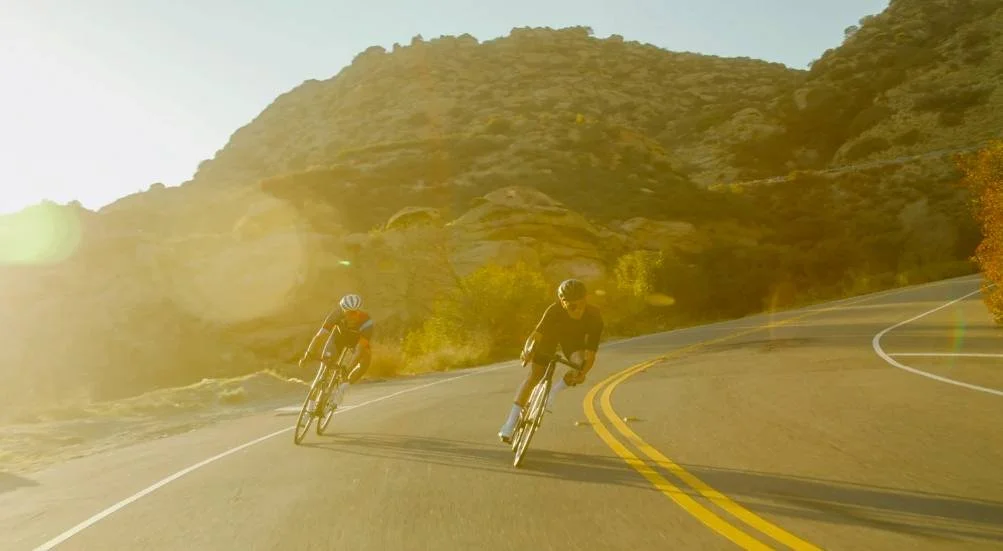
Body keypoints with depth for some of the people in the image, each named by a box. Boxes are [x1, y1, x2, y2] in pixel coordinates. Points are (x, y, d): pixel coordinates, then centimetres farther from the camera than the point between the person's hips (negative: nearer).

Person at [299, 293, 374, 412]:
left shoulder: (366, 321, -37)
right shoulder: (337, 314, -34)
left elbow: (360, 347, -39)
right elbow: (320, 334, -36)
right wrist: (308, 353, -46)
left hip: (358, 339, 0)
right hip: (339, 335, 0)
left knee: (365, 361, -28)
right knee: (326, 360, -22)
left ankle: (343, 387, -15)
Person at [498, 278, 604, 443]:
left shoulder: (594, 316, -34)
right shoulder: (555, 311, -37)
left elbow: (591, 353, -36)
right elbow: (537, 334, -44)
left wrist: (583, 372, -54)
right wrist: (528, 350, -65)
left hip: (575, 339, 1)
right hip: (552, 333, -1)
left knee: (580, 365, -30)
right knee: (534, 375, -6)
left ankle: (554, 391, -1)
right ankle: (510, 424, 0)